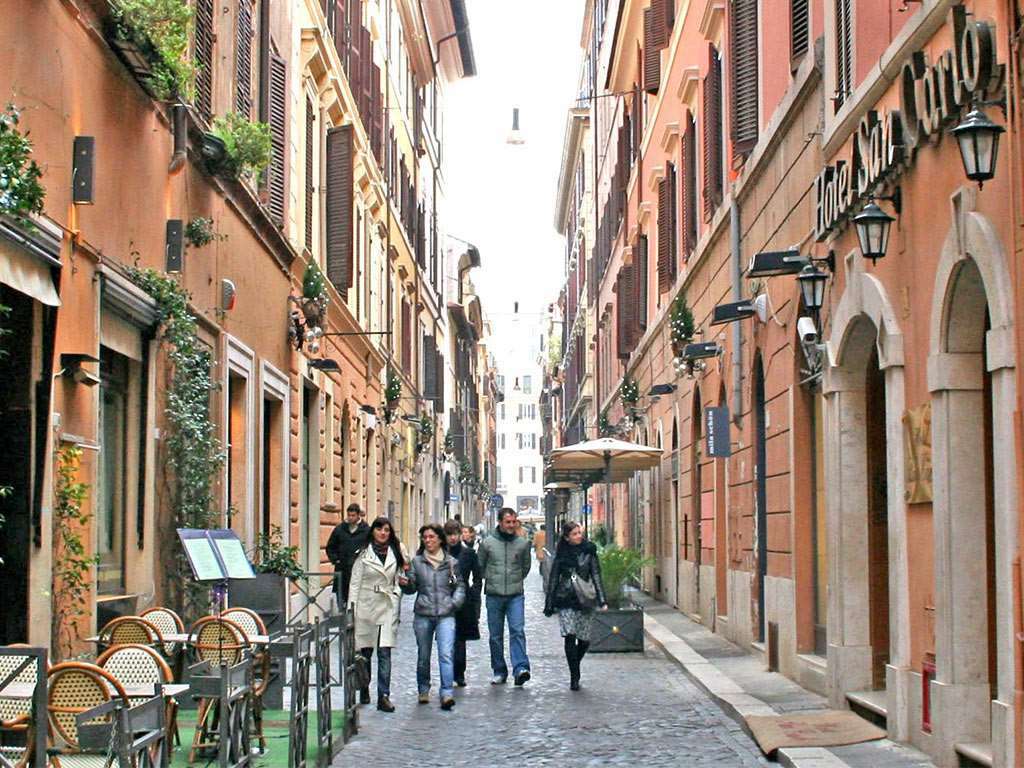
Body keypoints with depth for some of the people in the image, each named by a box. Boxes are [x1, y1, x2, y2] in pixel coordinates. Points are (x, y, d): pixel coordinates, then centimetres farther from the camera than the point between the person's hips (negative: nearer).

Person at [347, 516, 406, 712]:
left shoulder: (395, 553, 10)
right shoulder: (363, 554, 2)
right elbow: (355, 582, 1)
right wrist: (352, 608, -4)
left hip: (388, 607, 1)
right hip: (366, 606, -1)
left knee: (385, 653, -7)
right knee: (364, 652, 8)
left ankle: (384, 696, -10)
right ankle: (364, 690, 26)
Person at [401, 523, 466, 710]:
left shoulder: (451, 562, 5)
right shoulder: (417, 561, 6)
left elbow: (460, 585, 10)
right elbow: (412, 588, 6)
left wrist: (455, 602, -6)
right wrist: (406, 584, -16)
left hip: (446, 615, -2)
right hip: (423, 614, 2)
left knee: (446, 654, -14)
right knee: (423, 656, 11)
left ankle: (447, 694, -17)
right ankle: (423, 690, 28)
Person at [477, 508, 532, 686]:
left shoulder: (522, 544, 2)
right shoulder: (487, 543, -1)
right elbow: (479, 566, 11)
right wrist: (490, 580, 10)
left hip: (515, 596, -1)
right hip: (494, 596, 1)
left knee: (518, 631, -15)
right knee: (496, 636, 7)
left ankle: (521, 668, -20)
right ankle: (499, 671, 16)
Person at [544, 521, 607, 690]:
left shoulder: (588, 551, 3)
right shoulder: (562, 554, 4)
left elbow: (596, 576, 2)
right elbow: (553, 578, 9)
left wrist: (602, 600, -6)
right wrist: (549, 604, 8)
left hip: (585, 600, 1)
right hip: (565, 600, -1)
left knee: (585, 640, 3)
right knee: (569, 636, -12)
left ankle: (574, 666, 32)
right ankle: (574, 677, -5)